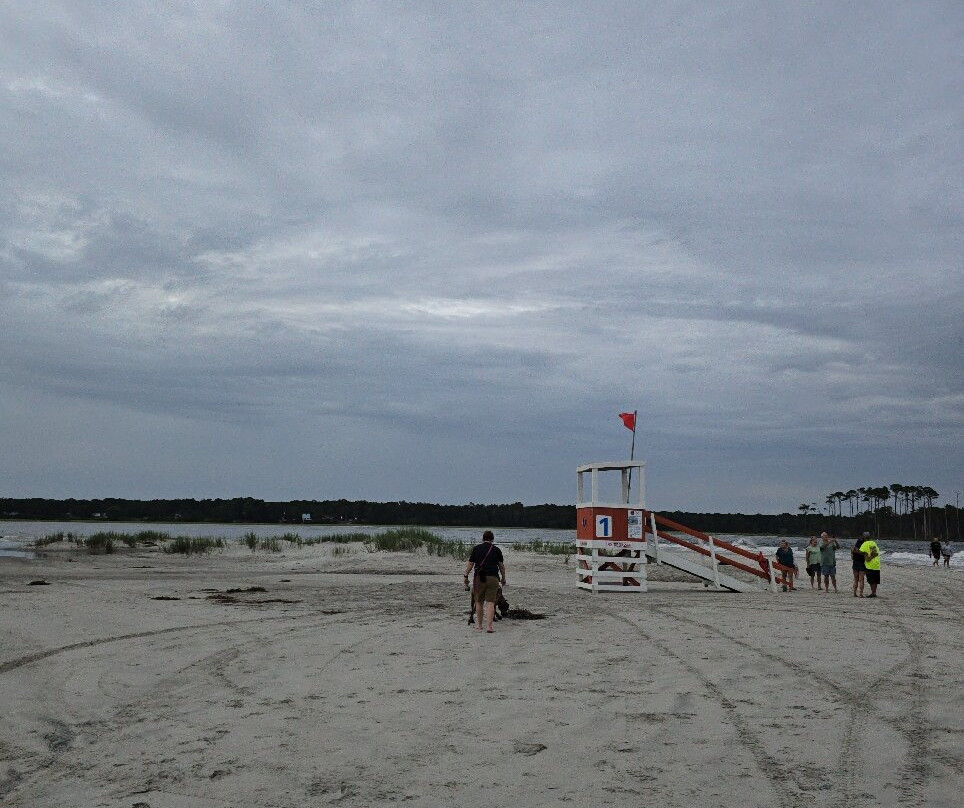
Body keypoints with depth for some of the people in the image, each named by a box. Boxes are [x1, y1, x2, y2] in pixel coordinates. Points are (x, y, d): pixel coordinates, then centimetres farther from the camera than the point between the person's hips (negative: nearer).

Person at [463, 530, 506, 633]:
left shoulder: (476, 548, 5)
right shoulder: (496, 550, 6)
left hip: (479, 578, 0)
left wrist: (466, 576, 11)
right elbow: (501, 566, 8)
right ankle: (489, 626, -12)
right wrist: (503, 578, 19)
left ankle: (480, 626, 20)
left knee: (479, 602, 12)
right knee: (491, 602, -2)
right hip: (493, 578, 0)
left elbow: (470, 564, 3)